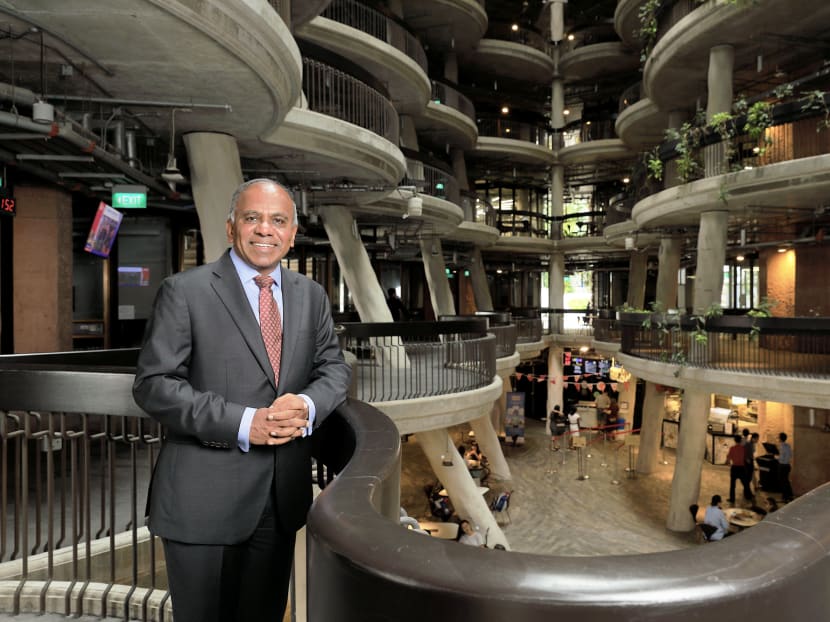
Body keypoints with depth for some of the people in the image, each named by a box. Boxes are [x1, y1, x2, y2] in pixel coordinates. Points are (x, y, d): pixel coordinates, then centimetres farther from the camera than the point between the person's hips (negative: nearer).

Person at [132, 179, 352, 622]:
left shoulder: (311, 295, 6)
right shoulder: (184, 291, -8)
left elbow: (334, 368, 9)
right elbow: (153, 384, -12)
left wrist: (307, 405, -14)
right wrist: (242, 423, -21)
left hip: (283, 497, 5)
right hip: (204, 498, -4)